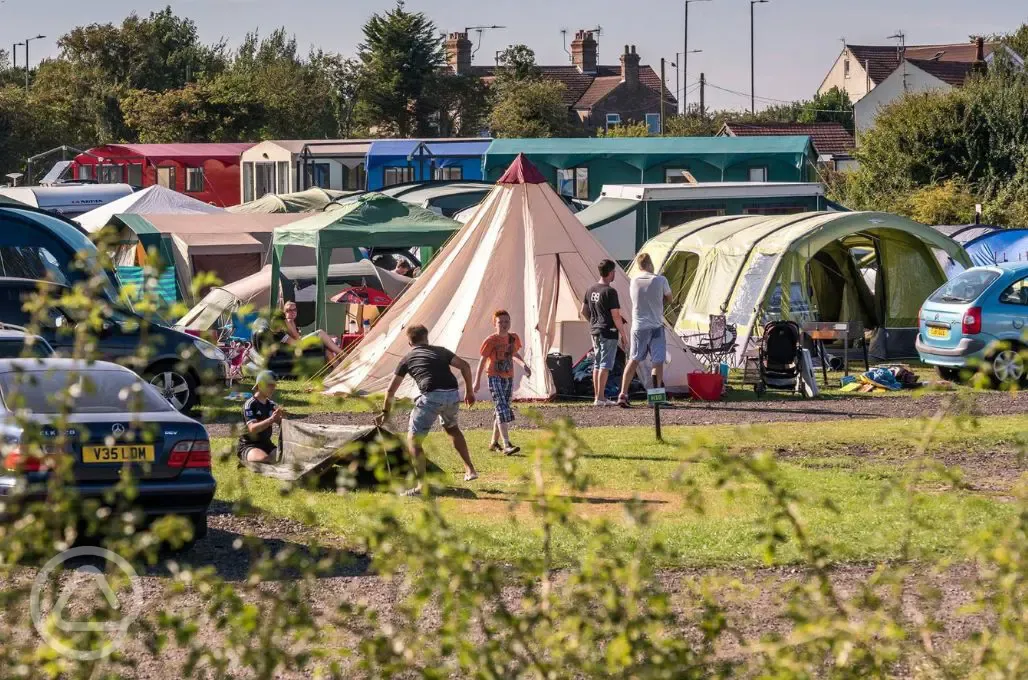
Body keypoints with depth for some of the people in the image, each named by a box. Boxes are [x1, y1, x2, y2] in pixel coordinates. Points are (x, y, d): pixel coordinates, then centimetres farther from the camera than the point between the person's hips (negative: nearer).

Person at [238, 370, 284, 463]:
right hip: (249, 446, -6)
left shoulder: (271, 405, 9)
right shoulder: (250, 404, -10)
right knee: (264, 459, -37)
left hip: (267, 445, 6)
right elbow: (252, 429, -24)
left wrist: (282, 418, -19)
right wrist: (271, 419, -37)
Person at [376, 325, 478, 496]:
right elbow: (464, 366, 12)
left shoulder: (407, 359, 16)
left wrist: (385, 412, 32)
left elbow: (391, 389, 20)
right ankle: (470, 469, 32)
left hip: (432, 397, -4)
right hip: (453, 395, 4)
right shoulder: (440, 351, 23)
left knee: (413, 439, 5)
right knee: (451, 427, 34)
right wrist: (469, 391, 20)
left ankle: (421, 484, -9)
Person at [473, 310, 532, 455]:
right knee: (502, 410, -18)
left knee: (502, 411, 12)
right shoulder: (491, 341, -12)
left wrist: (523, 364, 1)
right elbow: (482, 360, -6)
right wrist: (477, 381, -5)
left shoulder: (513, 338, 4)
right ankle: (507, 445, -27)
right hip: (495, 378, -6)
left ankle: (494, 443, 27)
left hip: (509, 378, 6)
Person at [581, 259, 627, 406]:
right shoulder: (610, 292, -15)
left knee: (597, 365, 13)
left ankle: (597, 396, 17)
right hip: (608, 332, -8)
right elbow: (616, 316, -15)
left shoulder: (591, 290, 9)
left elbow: (584, 311, 17)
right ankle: (600, 398, -8)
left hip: (595, 331, 8)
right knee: (605, 365, -6)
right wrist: (623, 334, -8)